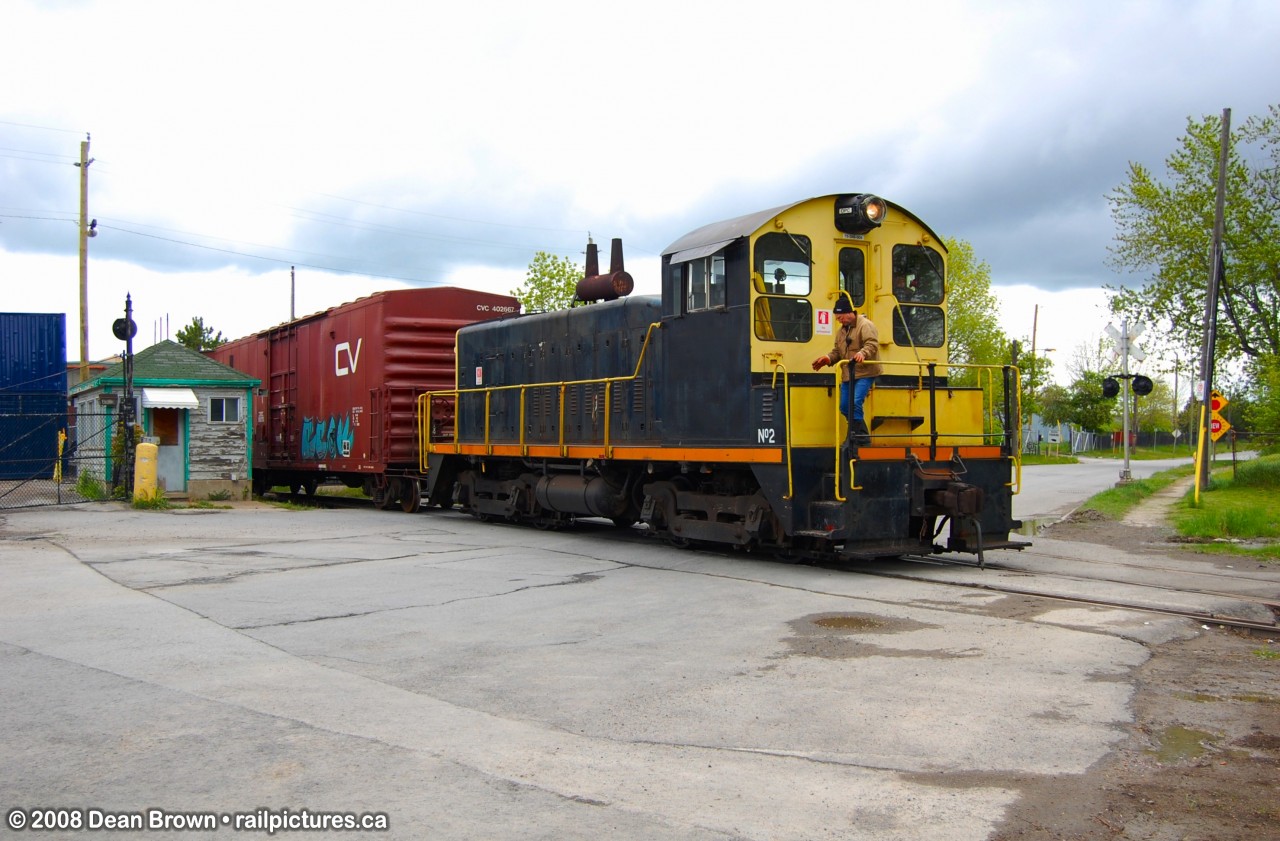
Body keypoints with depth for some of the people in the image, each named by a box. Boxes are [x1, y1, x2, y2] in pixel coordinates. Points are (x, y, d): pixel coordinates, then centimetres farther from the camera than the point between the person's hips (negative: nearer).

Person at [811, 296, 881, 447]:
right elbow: (837, 352, 17)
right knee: (845, 407, 8)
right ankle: (862, 435, 23)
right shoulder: (841, 331, 16)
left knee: (855, 404, -20)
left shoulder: (865, 325, -10)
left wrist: (862, 353, -41)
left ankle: (860, 438, -11)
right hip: (848, 374, 9)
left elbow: (872, 345, -22)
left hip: (865, 373, -9)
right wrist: (828, 358, -2)